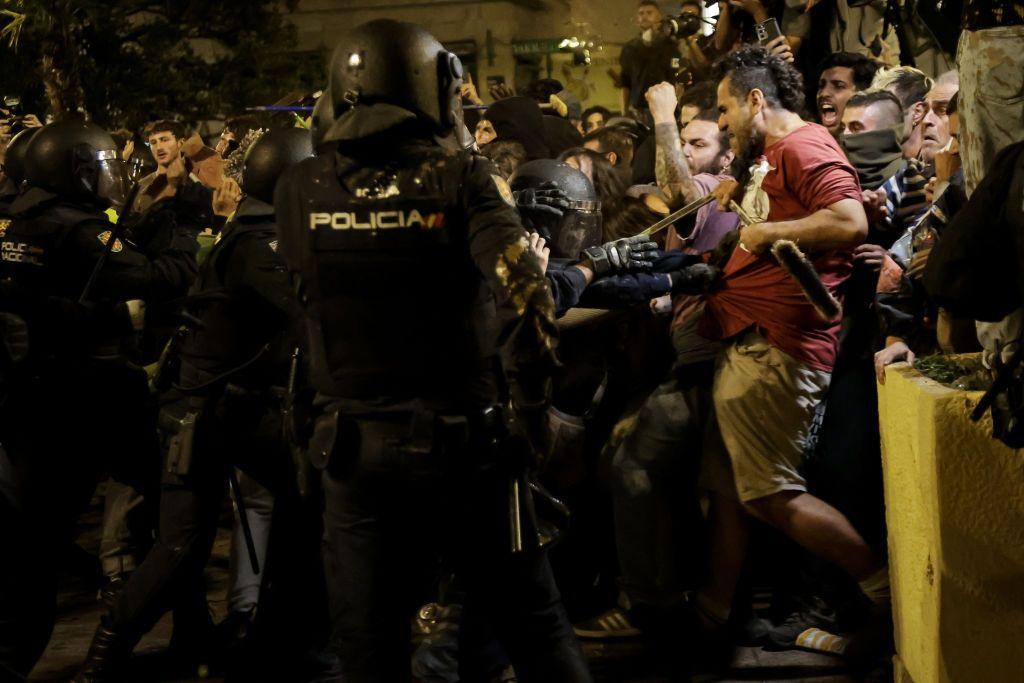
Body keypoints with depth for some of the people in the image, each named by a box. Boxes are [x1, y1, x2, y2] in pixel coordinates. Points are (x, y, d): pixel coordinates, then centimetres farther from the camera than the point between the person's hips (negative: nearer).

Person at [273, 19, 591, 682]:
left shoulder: (300, 190, -1)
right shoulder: (463, 177, -10)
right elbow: (528, 298, -19)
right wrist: (531, 406, -7)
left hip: (353, 446, 2)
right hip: (460, 440, -2)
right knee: (535, 627, 12)